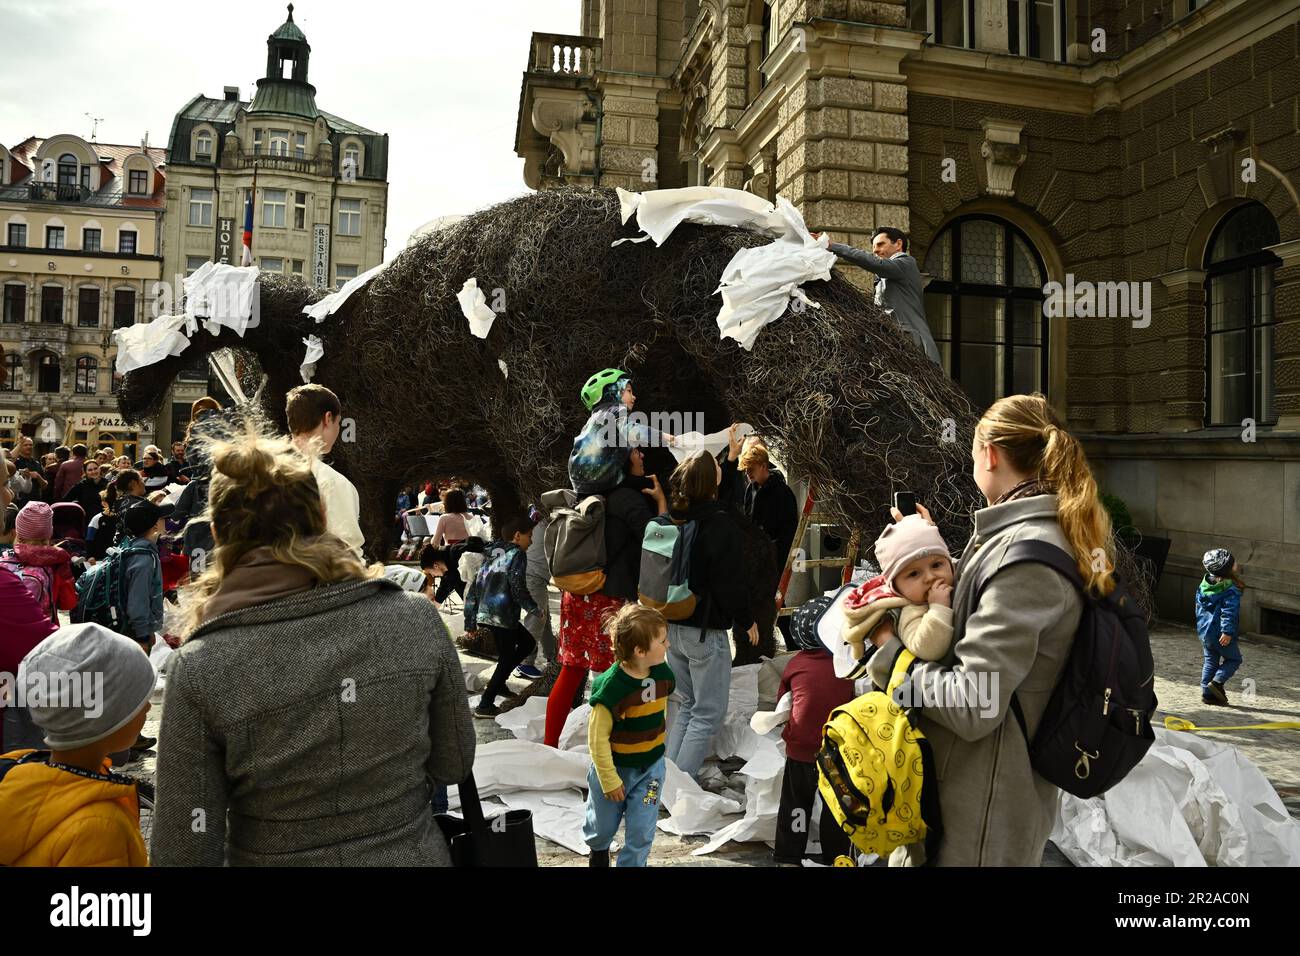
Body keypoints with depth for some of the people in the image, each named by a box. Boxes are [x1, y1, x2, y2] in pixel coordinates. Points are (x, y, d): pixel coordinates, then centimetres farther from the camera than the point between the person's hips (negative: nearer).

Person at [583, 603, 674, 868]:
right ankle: (598, 850, 54)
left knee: (642, 831, 3)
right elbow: (598, 739, -22)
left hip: (651, 766, 3)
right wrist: (610, 781, -16)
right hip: (614, 768, -3)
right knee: (603, 825, 21)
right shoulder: (610, 687, -31)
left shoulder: (663, 674, -13)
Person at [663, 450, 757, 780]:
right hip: (705, 630, -7)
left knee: (687, 704, 20)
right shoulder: (720, 524, -17)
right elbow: (728, 583, -17)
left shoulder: (672, 518, 4)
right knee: (709, 713, 3)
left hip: (672, 626, 7)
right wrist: (747, 621, -3)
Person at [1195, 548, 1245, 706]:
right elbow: (1229, 612, -22)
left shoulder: (1204, 584, 6)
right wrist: (1227, 632, -23)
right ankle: (1217, 682, -3)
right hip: (1220, 632, -7)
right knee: (1234, 659, 11)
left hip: (1204, 631, 7)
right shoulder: (1231, 589, -17)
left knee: (1211, 661, 14)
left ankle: (1207, 692, 12)